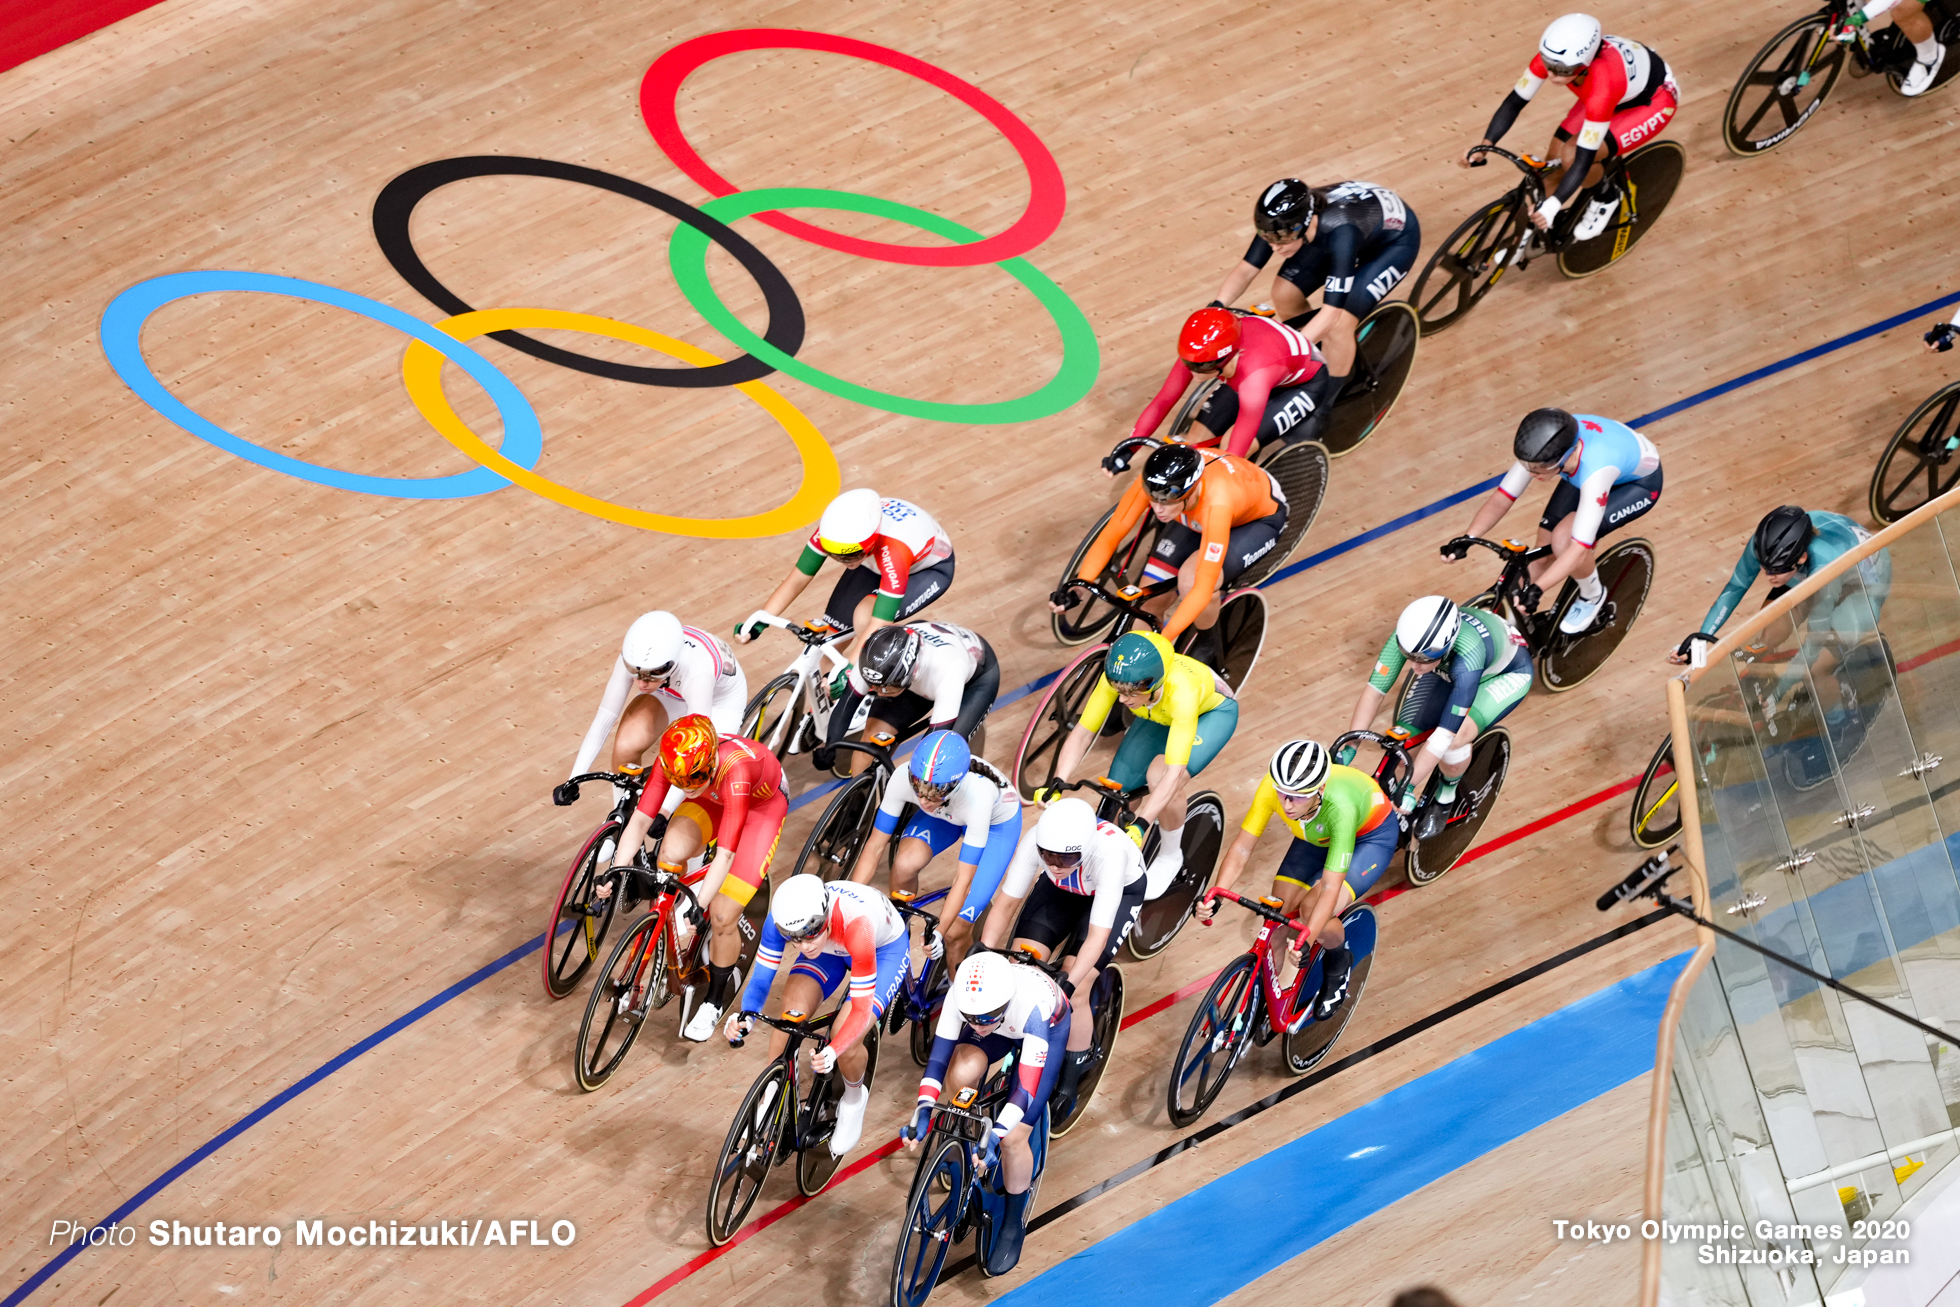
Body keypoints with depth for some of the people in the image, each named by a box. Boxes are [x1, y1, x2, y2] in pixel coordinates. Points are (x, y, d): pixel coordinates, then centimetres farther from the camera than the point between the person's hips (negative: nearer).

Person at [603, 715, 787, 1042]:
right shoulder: (674, 761, -30)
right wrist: (615, 872, -37)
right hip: (715, 798, 5)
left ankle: (715, 999, 13)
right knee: (671, 854, -26)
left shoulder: (735, 770, -43)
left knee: (722, 916, -13)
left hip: (762, 805, -4)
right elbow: (641, 818, -25)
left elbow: (725, 855, -43)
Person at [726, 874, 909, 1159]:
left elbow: (861, 1010, -39)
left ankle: (854, 1098, 11)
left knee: (845, 1041, -23)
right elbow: (761, 977, -24)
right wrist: (745, 1017, -44)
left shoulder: (856, 926, -44)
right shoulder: (784, 917, -33)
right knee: (792, 1013, -22)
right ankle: (771, 1102, -1)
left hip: (885, 946, -4)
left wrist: (832, 1052, -55)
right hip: (832, 947, 4)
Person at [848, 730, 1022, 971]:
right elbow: (875, 845, -22)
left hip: (997, 822, -3)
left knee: (955, 931, -13)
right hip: (946, 815, 3)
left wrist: (938, 933, -40)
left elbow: (964, 878, -36)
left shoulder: (978, 795, -43)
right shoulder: (903, 778, -34)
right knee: (905, 864, -29)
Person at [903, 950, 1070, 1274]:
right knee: (960, 1074, -30)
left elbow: (1027, 1086, -43)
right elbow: (938, 1056, -28)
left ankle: (1014, 1225, 11)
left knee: (1013, 1137, -14)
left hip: (1049, 1028, -3)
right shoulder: (963, 994, -35)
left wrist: (996, 1135, -52)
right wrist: (923, 1112, -40)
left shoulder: (1033, 1004, -44)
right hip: (1003, 1028, 3)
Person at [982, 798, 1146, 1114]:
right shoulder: (1036, 841, -34)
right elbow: (1006, 902, -24)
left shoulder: (1108, 853, -43)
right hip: (1063, 889, 4)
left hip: (1120, 890, -4)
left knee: (1074, 992, -16)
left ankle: (1069, 1082, 6)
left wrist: (1068, 985, -48)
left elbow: (1098, 934, -40)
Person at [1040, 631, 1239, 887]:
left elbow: (1174, 774, -47)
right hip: (1160, 715, 5)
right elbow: (1082, 732, -25)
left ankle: (1171, 856, -2)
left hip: (1213, 711, -5)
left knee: (1160, 776, -29)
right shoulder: (1117, 678, -33)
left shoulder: (1180, 690, -44)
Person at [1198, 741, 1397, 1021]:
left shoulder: (1340, 807, -43)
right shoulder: (1272, 786, -33)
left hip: (1371, 836, -5)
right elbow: (1241, 847, -26)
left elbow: (1331, 886, -42)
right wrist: (1215, 895, -41)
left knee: (1318, 917, -25)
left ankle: (1339, 965, 8)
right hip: (1317, 835, 5)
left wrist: (1307, 938, -54)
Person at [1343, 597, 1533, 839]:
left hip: (1507, 673, -5)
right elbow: (1374, 689, -28)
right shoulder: (1409, 635, -35)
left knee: (1453, 741, -29)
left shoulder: (1467, 657, -46)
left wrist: (1408, 787, -41)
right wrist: (1347, 749, -30)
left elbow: (1445, 733, -43)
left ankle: (1446, 796, 2)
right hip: (1447, 671, 5)